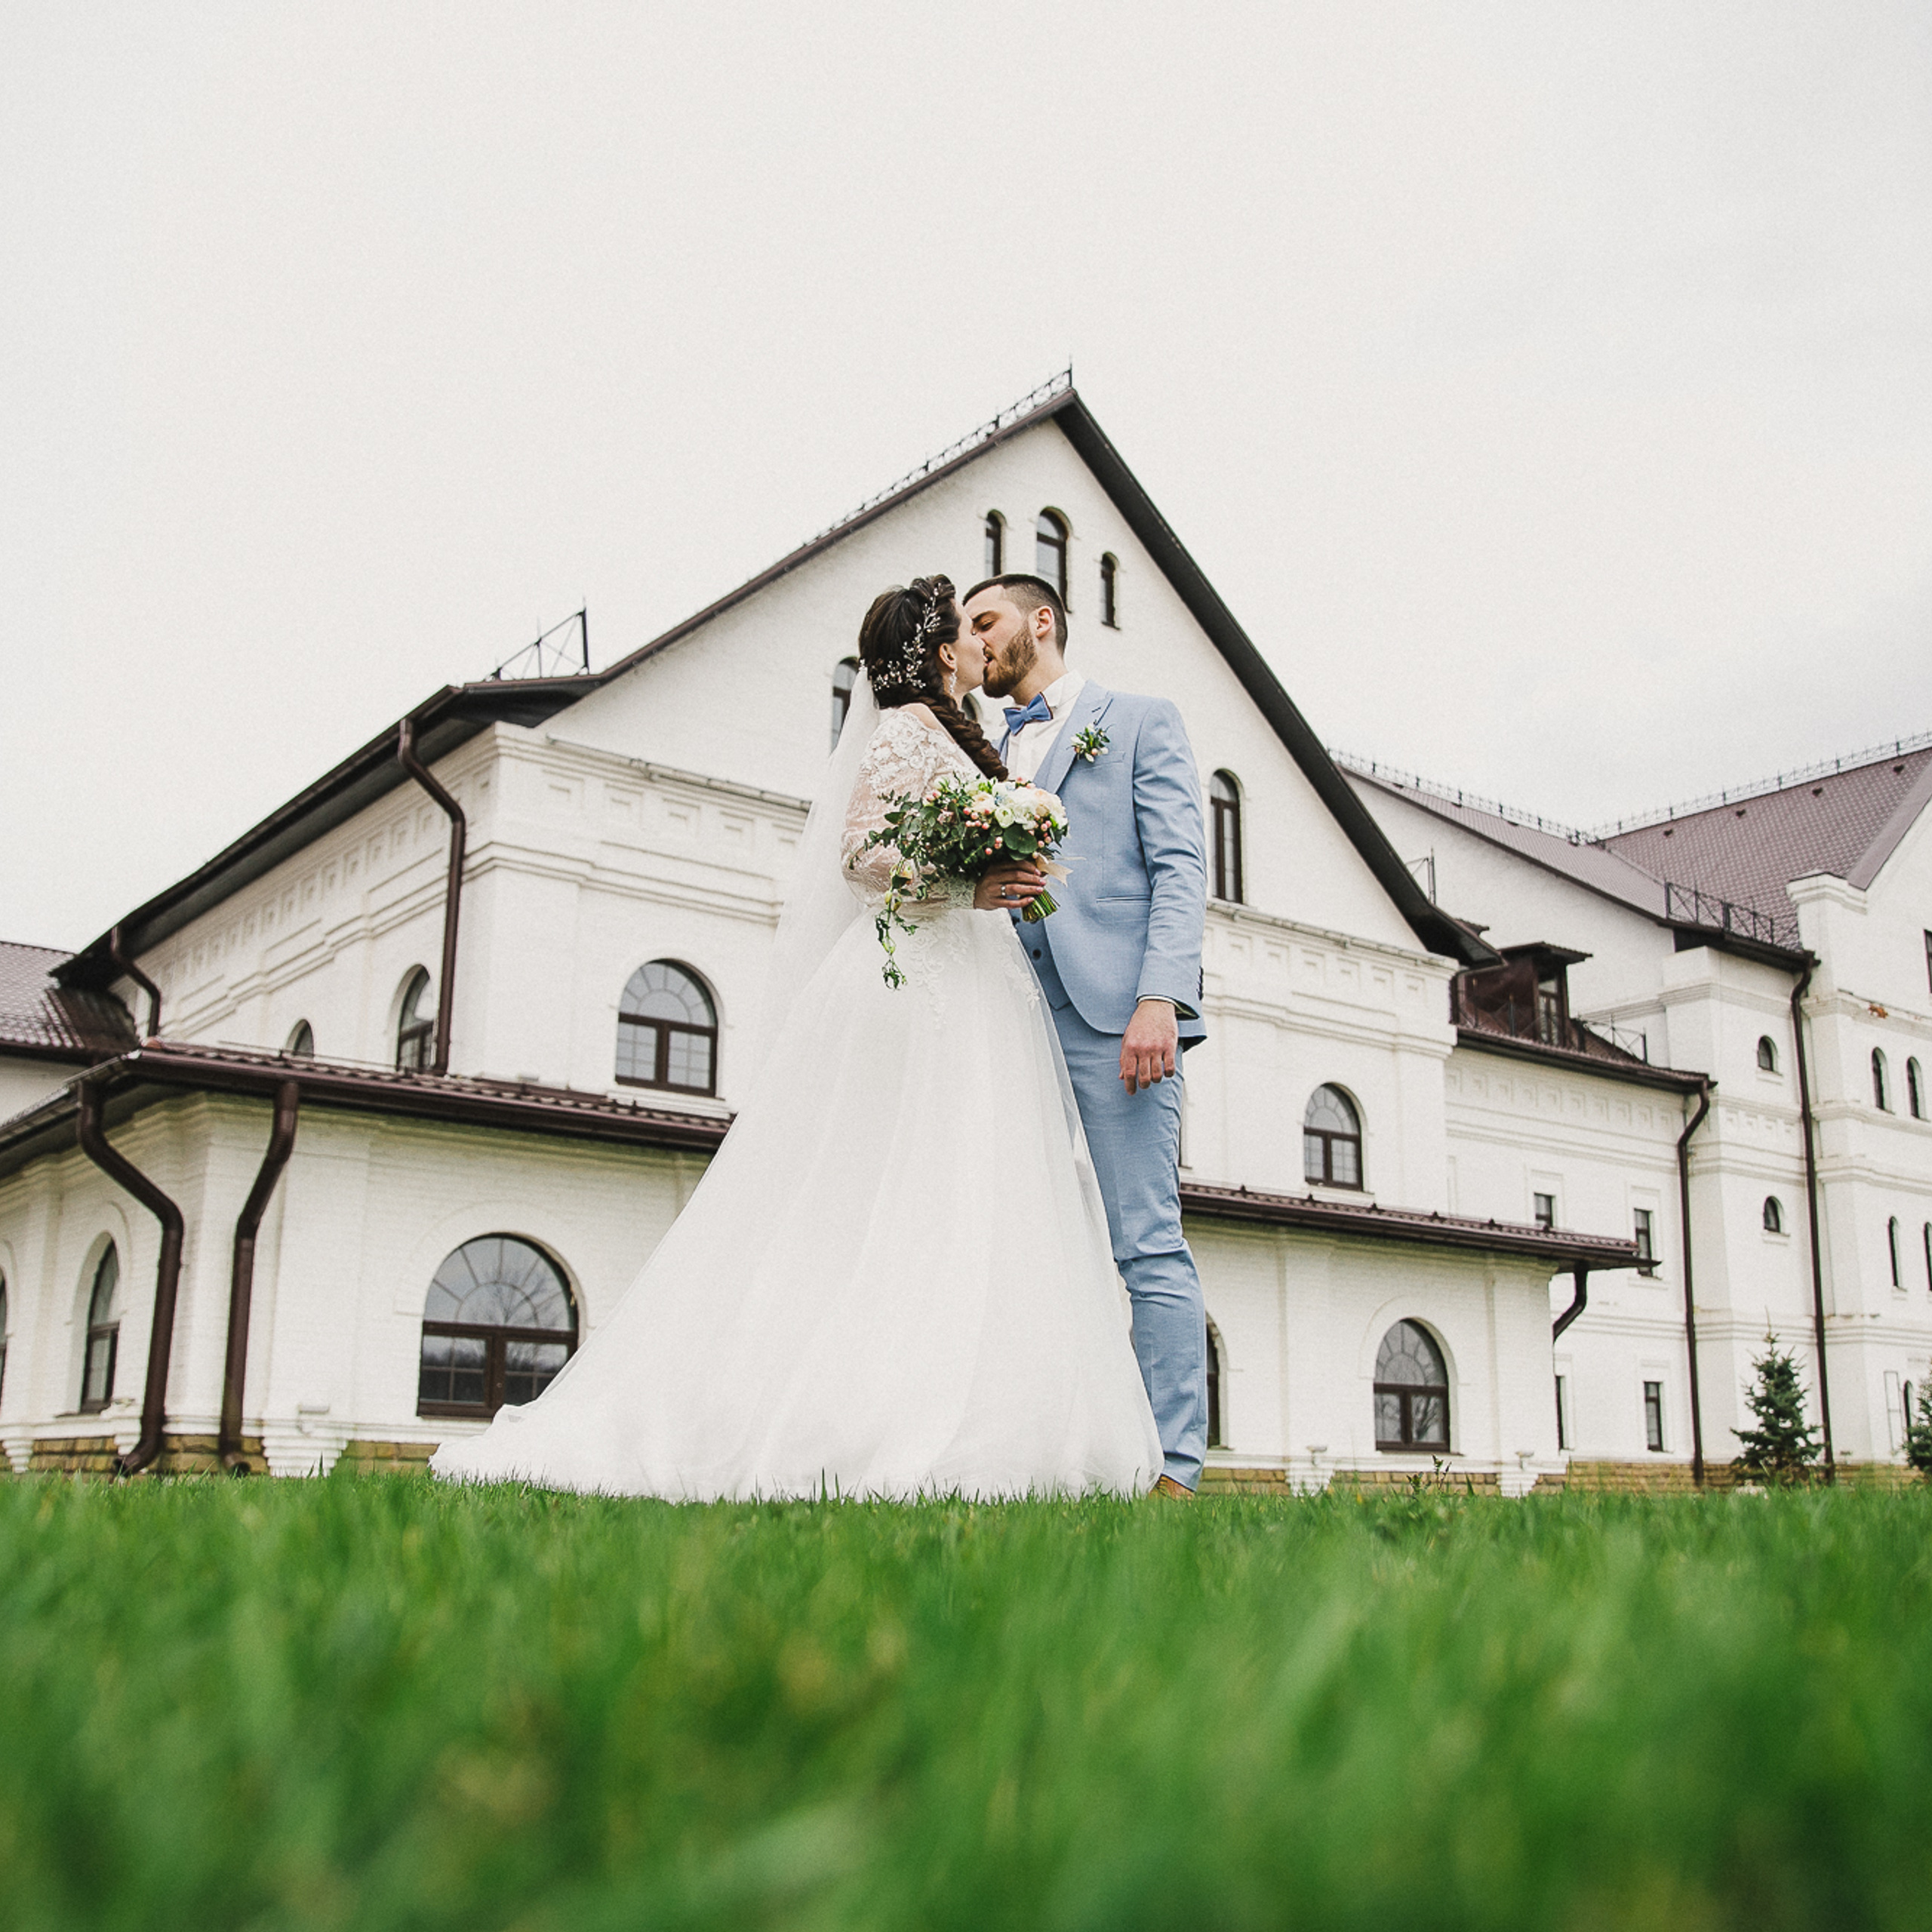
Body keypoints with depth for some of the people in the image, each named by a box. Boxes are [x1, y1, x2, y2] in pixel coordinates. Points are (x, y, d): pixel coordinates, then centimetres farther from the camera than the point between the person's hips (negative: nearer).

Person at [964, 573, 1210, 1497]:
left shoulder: (1141, 721, 12)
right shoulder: (986, 759, 27)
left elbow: (1180, 867, -1)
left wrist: (1159, 998, -15)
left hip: (1109, 1015, -5)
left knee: (1148, 1247, -9)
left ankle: (1170, 1470, -8)